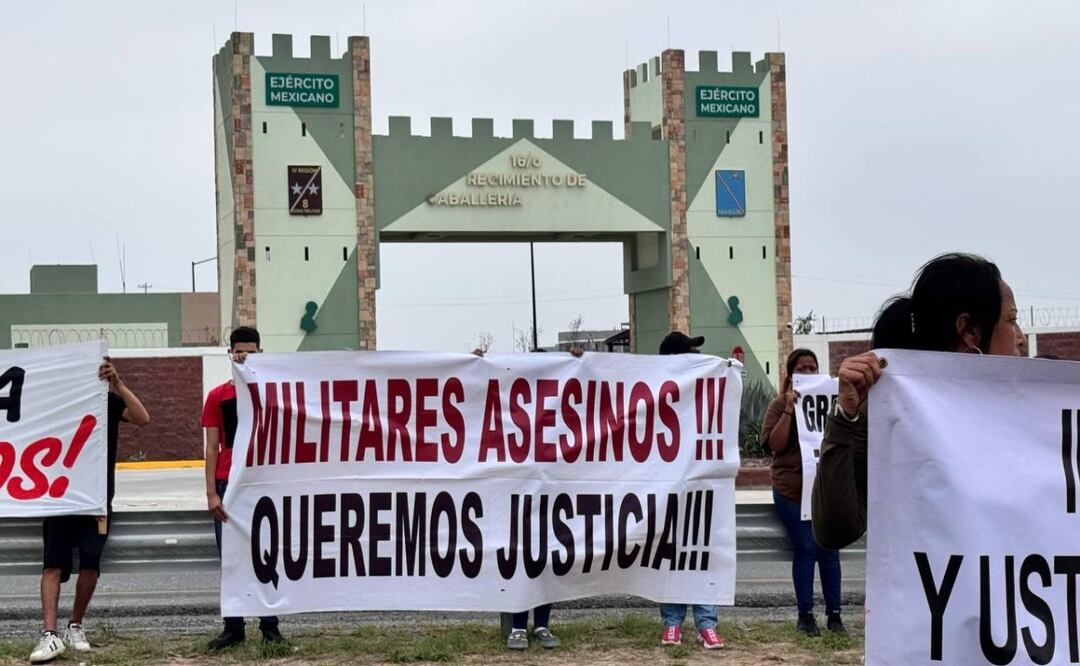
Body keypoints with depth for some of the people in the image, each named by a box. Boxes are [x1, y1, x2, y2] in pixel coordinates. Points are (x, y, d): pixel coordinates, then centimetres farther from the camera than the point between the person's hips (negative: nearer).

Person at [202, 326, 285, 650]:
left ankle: (270, 626, 8)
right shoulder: (218, 396, 7)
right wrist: (211, 493, -4)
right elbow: (212, 448, 4)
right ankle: (233, 628, 10)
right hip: (228, 486, 1)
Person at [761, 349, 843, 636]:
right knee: (805, 550, -1)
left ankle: (834, 614, 11)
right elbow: (775, 444, -10)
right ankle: (805, 615, 8)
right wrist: (789, 410, -16)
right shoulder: (781, 404, 0)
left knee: (829, 550, 4)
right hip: (792, 490, -3)